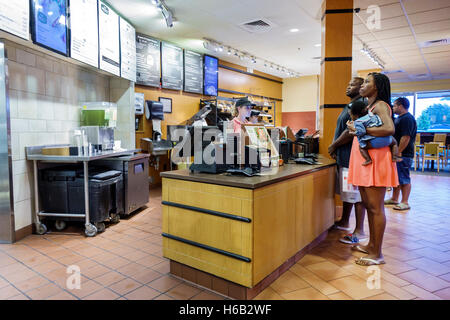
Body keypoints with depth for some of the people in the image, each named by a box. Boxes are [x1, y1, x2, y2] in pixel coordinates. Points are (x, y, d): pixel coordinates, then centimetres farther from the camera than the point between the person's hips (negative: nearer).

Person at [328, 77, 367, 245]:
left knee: (357, 195, -3)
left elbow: (351, 132, -23)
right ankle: (344, 222, 33)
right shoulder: (350, 106, 19)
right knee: (347, 193, 19)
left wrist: (334, 145, -12)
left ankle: (359, 231, 6)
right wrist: (336, 149, 11)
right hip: (345, 157, 11)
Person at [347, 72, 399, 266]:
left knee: (375, 207, -4)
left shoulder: (381, 105, -8)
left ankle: (377, 254, 5)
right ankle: (371, 245, 28)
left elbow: (390, 129, -26)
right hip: (364, 160, 9)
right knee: (368, 204, 15)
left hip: (375, 161, -9)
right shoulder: (368, 107, 19)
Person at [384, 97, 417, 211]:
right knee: (396, 177, 16)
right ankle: (394, 199, 26)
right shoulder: (399, 118, 18)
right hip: (397, 154, 10)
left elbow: (406, 137, -23)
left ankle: (405, 203, 3)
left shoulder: (407, 119, -14)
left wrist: (398, 152, -22)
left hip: (404, 155, -10)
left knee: (404, 179, -4)